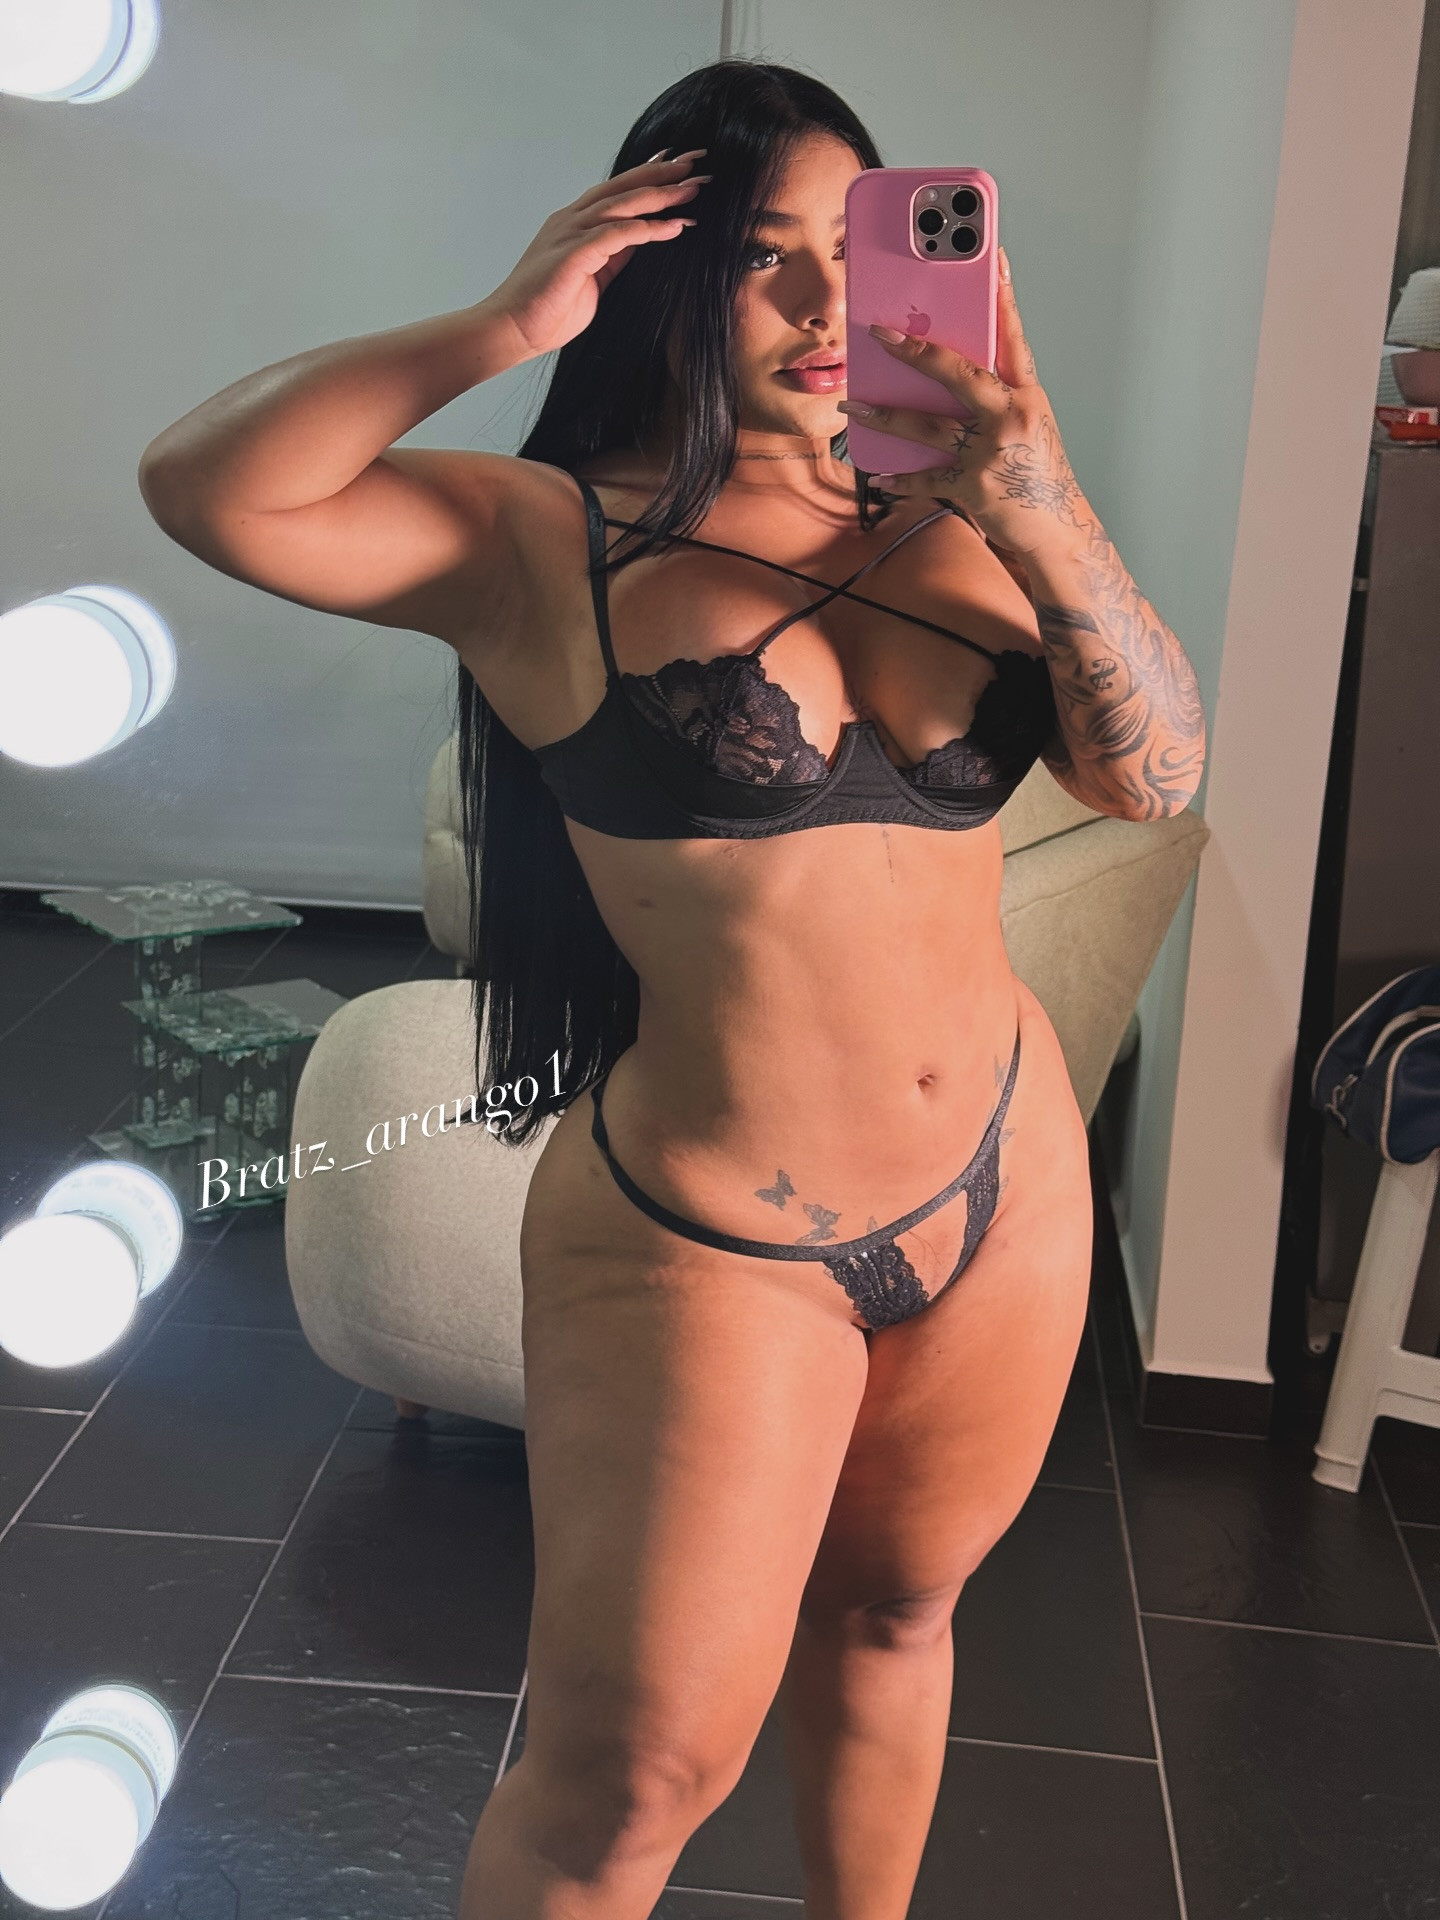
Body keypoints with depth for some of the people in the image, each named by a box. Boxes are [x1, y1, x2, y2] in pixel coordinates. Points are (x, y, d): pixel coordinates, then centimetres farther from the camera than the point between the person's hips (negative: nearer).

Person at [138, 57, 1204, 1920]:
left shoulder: (941, 523, 3)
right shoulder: (547, 537, -7)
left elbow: (1155, 775, -6)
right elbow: (204, 488, -17)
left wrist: (1053, 533, -22)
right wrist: (501, 326, -23)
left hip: (1007, 1190, 5)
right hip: (708, 1240, -4)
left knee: (890, 1614, 24)